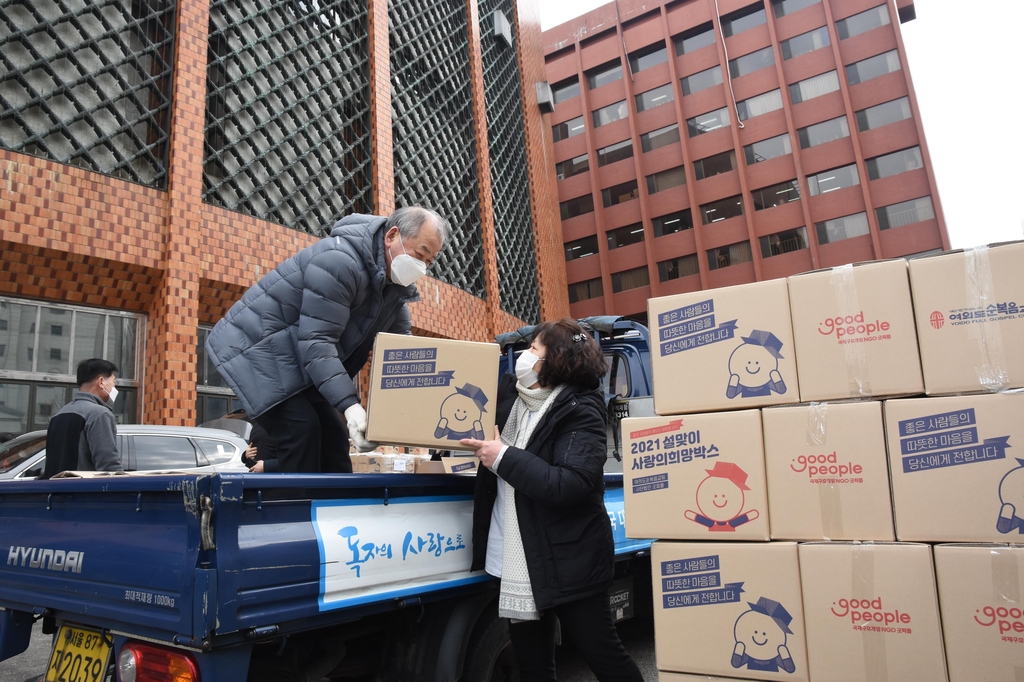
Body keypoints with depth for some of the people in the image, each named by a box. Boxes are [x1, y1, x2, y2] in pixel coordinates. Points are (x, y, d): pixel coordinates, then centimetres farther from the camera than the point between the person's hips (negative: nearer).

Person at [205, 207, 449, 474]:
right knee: (301, 431, -21)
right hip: (254, 345, -9)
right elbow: (316, 341, -34)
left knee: (332, 435, 4)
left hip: (295, 357, 9)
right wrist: (349, 404, -41)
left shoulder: (394, 285, 0)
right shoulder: (339, 260, -29)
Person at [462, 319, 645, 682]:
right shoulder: (508, 391, 5)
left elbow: (571, 485, -26)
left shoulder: (580, 410, -14)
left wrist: (504, 458, -23)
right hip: (516, 562, 7)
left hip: (569, 561, -6)